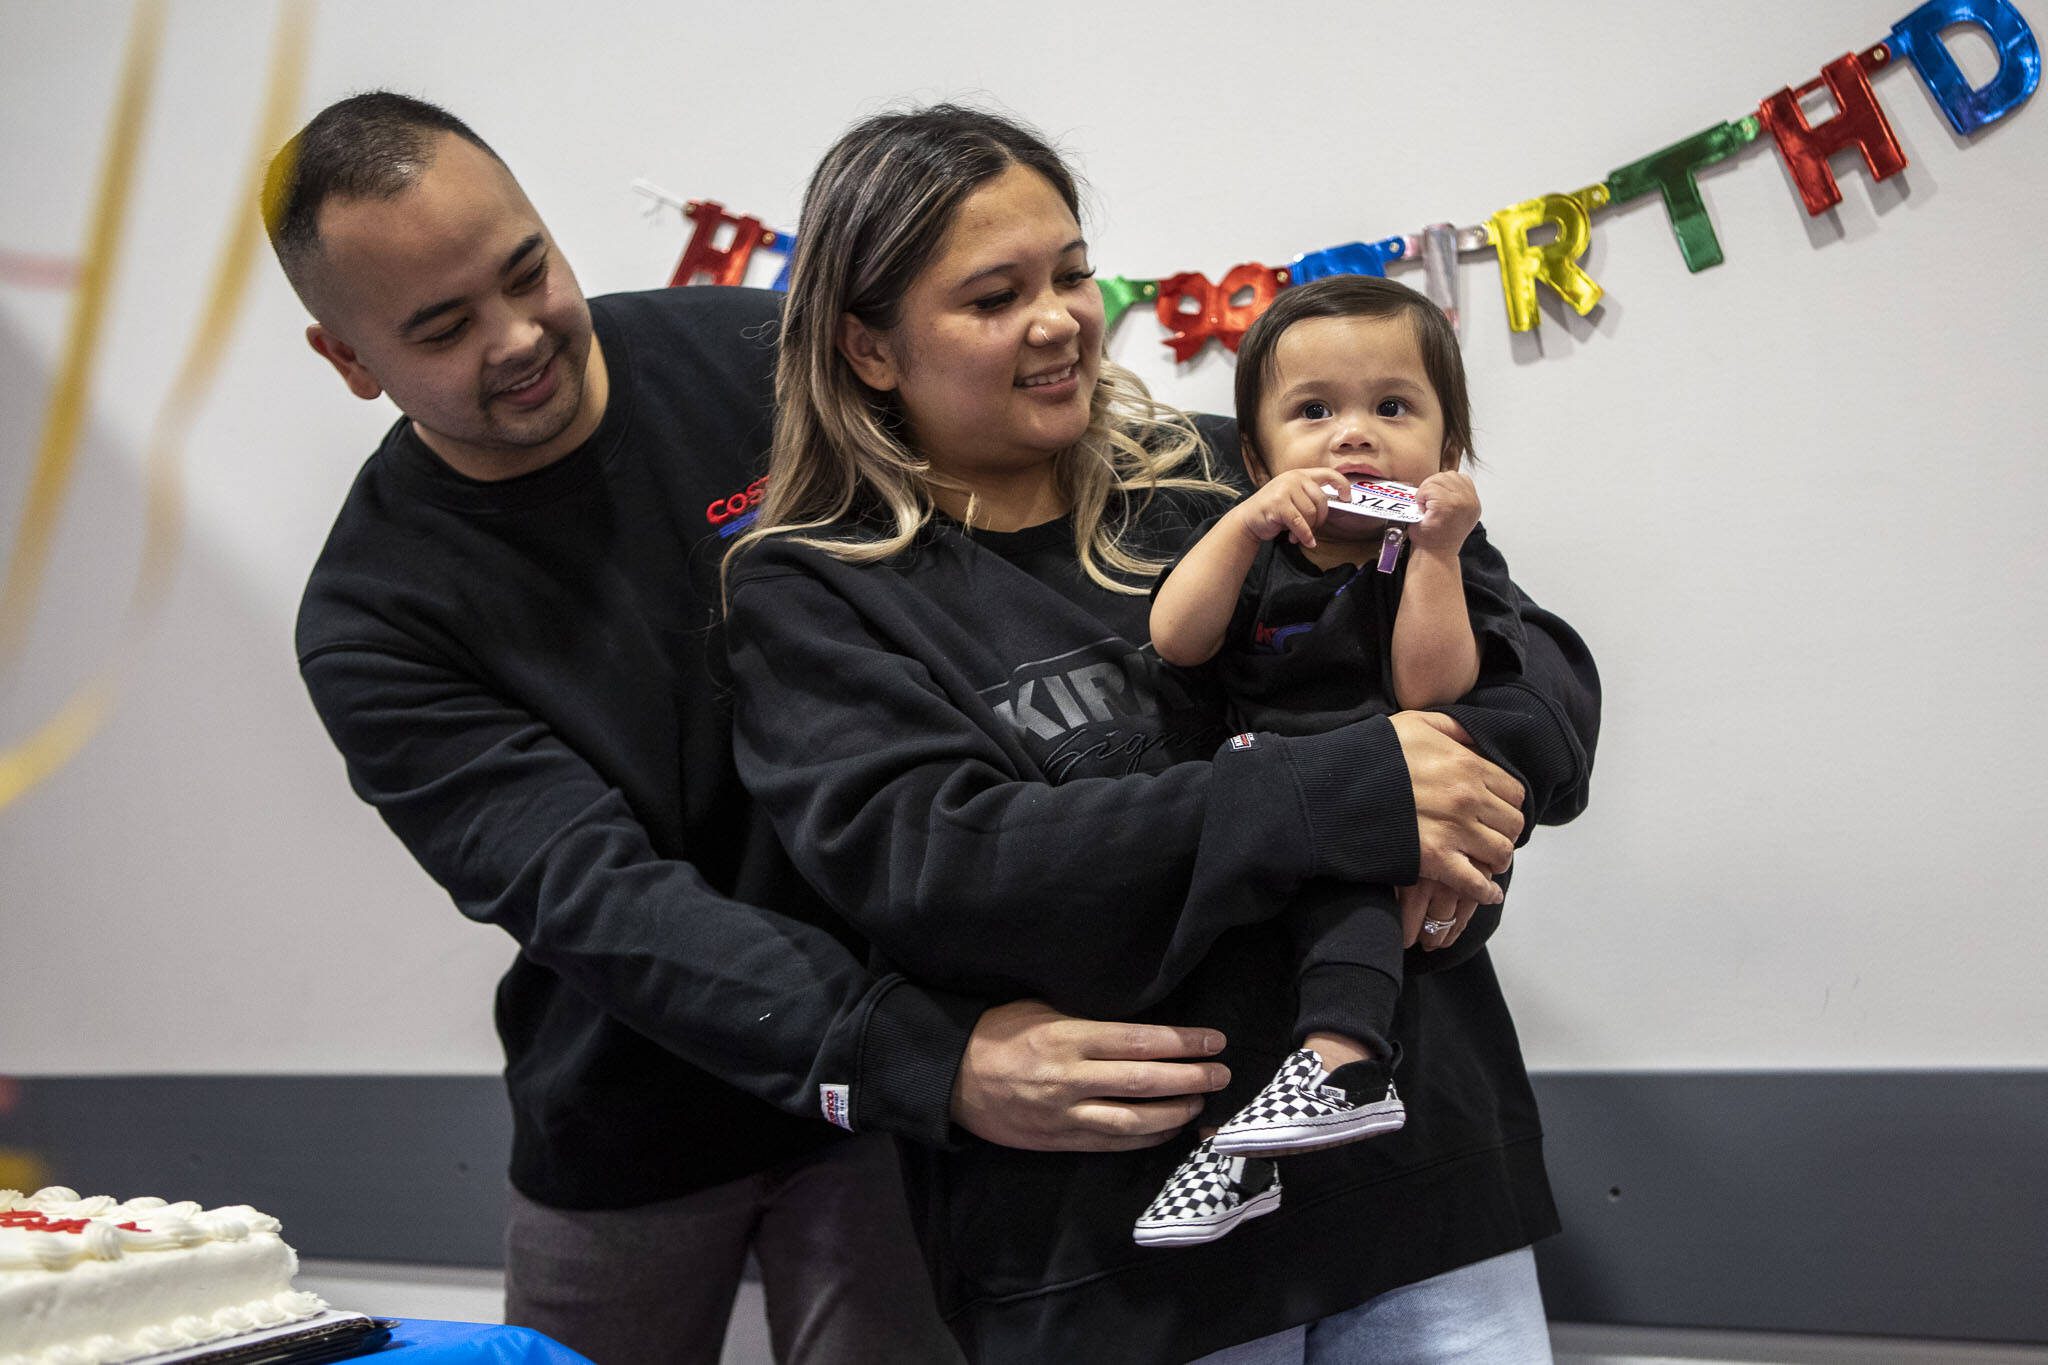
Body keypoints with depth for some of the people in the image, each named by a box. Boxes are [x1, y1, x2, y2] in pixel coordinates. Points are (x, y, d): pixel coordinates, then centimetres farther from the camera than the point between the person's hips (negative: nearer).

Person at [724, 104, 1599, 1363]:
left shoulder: (1215, 478, 7)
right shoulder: (812, 596, -3)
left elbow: (1539, 656, 6)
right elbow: (925, 863, -20)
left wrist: (1475, 766, -19)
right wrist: (1336, 800, -25)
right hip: (1115, 1250, -3)